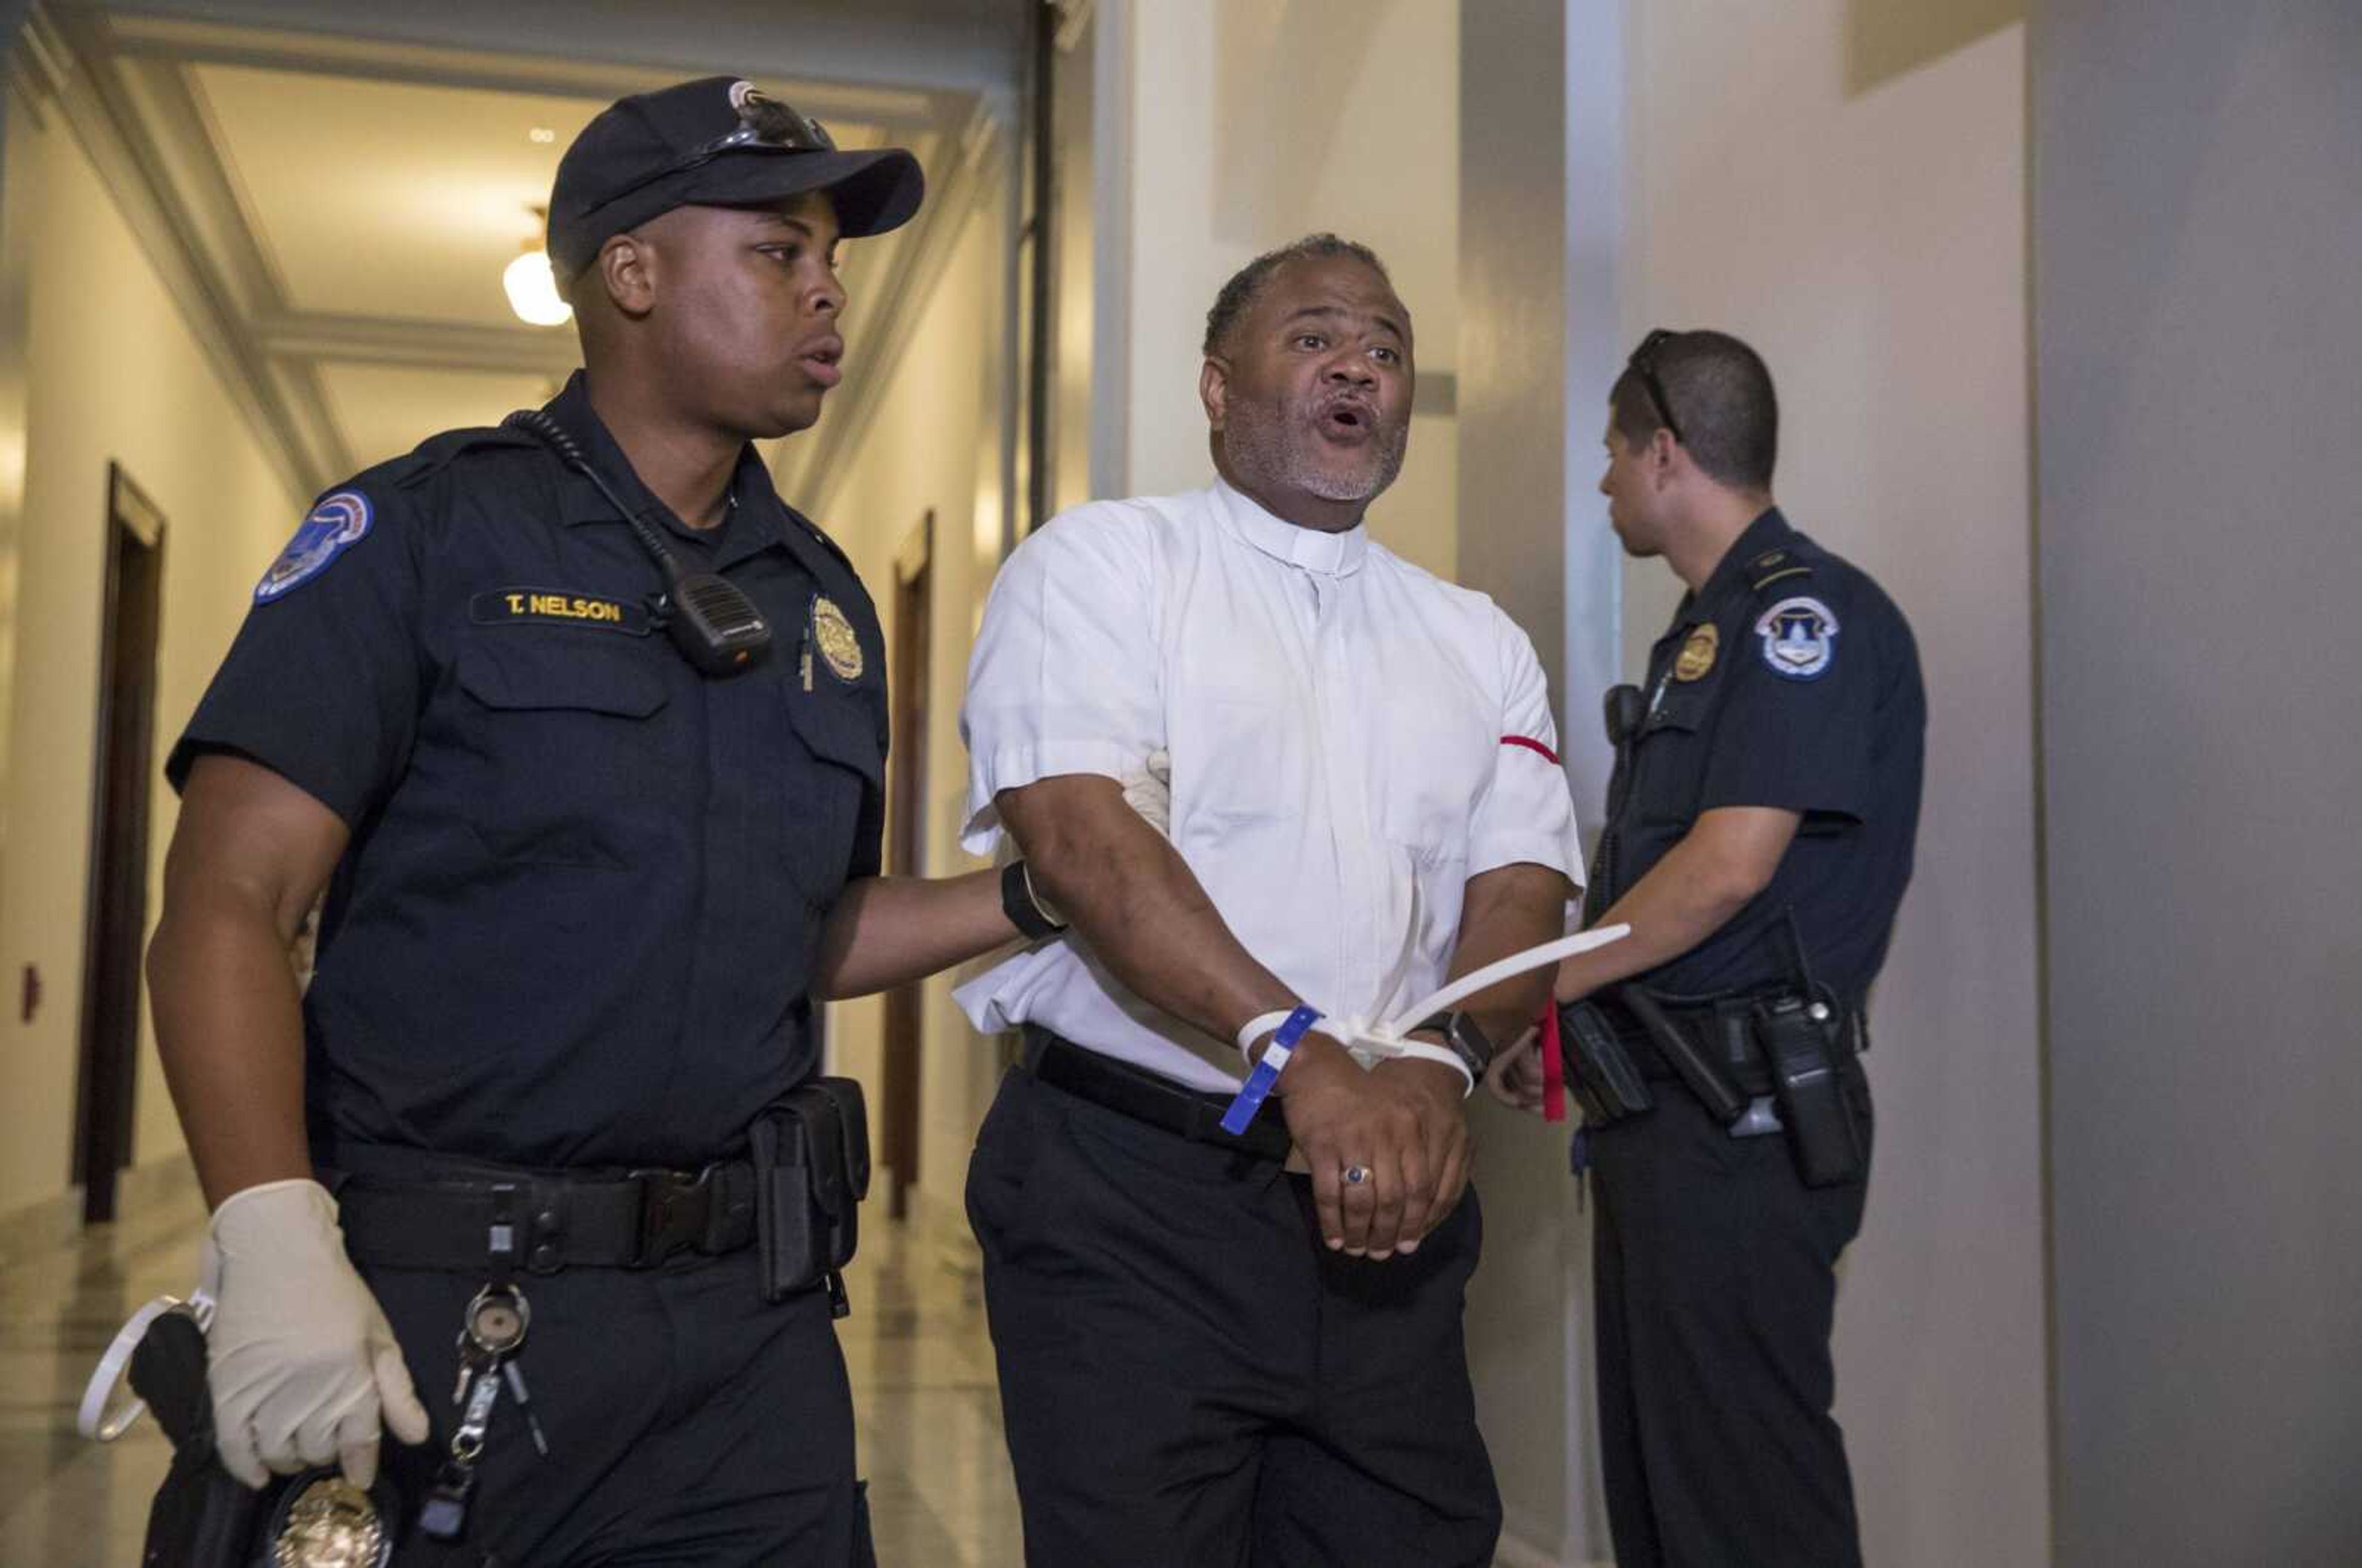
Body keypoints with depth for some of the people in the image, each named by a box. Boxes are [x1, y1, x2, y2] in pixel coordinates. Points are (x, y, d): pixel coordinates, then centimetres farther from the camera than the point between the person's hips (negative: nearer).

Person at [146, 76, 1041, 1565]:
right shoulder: (422, 532, -5)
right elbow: (228, 909, -11)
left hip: (751, 1327, 5)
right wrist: (276, 1245, -24)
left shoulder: (825, 598, 11)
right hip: (437, 1323, -5)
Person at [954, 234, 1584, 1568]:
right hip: (1129, 1198, -4)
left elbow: (1524, 891, 4)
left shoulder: (1479, 640, 15)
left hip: (1386, 1204, 5)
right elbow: (1078, 835, -15)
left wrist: (1442, 1063, -17)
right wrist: (1303, 1056, -24)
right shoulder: (1102, 562, 0)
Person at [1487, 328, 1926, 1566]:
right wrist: (1559, 1026, 12)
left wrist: (1547, 985, -10)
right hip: (1660, 1100, 10)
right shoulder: (1707, 626, 18)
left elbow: (1731, 864, -21)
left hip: (1743, 1113, -10)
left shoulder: (1805, 611, -12)